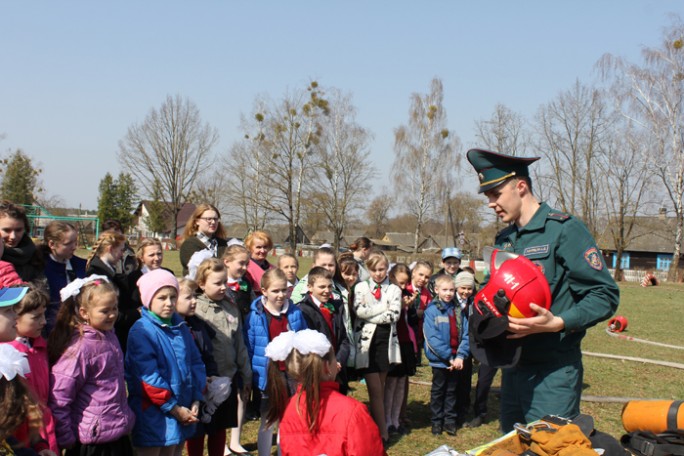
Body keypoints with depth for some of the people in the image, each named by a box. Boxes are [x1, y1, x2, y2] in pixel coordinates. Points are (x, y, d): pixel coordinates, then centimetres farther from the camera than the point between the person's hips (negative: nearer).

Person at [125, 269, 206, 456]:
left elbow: (196, 363, 9)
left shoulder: (181, 327, 7)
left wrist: (196, 400, -2)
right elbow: (148, 376, -19)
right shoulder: (141, 331, -14)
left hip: (182, 412, 6)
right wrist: (173, 408, -16)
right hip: (153, 415, -6)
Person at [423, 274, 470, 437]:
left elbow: (465, 335, -2)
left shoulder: (458, 311, 3)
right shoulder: (432, 311, -11)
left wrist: (460, 356, -15)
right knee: (438, 391, 11)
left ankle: (450, 420, 25)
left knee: (452, 391, 15)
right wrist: (449, 357, -19)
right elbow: (432, 338, -18)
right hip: (439, 360, -4)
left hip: (456, 360, 4)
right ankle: (436, 421, 22)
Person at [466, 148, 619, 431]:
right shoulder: (503, 240, 13)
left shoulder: (563, 229, -11)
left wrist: (558, 323, -27)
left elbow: (605, 295, -14)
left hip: (552, 373, -8)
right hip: (513, 367, 8)